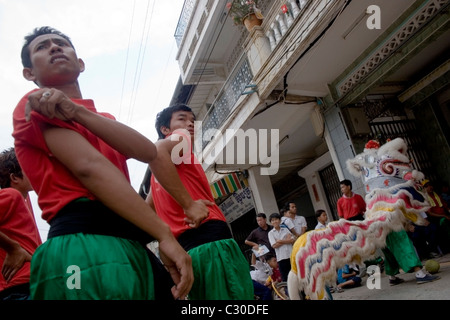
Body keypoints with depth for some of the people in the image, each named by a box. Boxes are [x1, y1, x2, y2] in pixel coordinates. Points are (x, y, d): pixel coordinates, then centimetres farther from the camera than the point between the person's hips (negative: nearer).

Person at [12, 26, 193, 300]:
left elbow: (148, 152, 1)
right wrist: (165, 235, -17)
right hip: (86, 246, -6)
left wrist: (76, 111, -10)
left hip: (131, 247, 7)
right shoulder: (36, 104, 3)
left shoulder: (102, 118, 22)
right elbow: (89, 166, -12)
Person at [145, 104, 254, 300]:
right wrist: (189, 205, -21)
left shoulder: (160, 173, 29)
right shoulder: (181, 138, 4)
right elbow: (156, 151, -21)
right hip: (212, 243, -9)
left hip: (189, 251, 9)